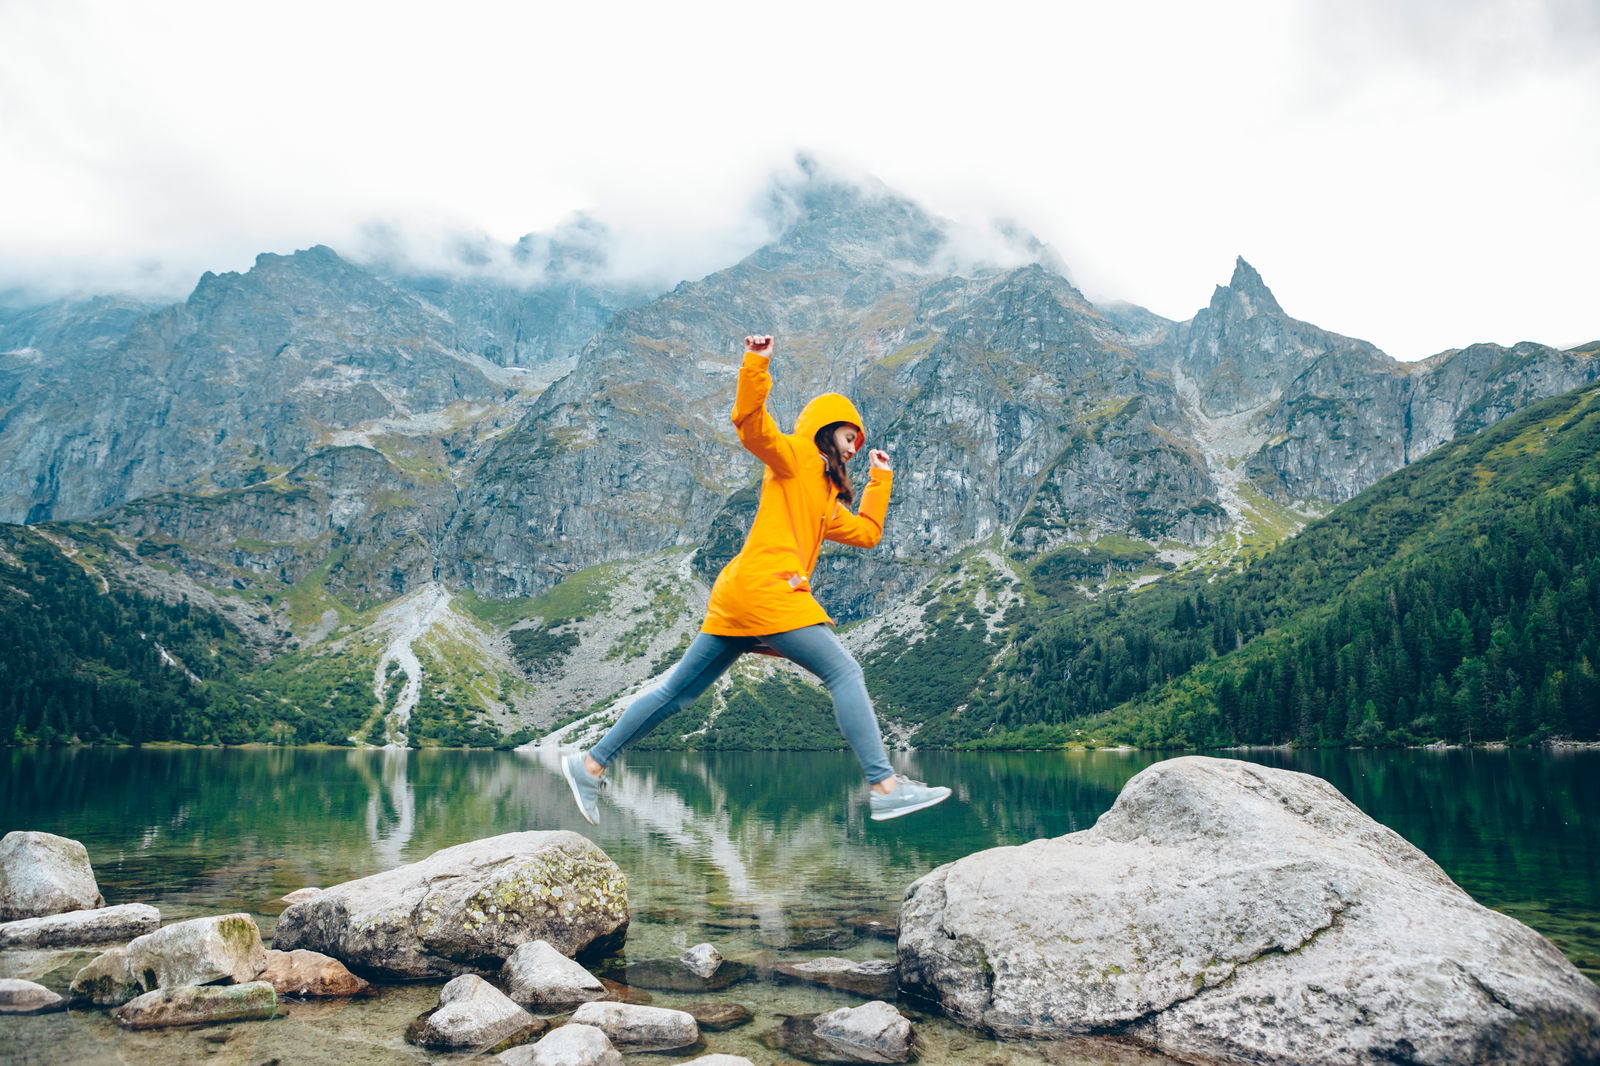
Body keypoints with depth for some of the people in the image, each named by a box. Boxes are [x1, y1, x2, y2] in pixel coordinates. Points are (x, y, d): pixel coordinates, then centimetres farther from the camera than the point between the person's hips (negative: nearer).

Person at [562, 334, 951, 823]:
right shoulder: (793, 455, 3)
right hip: (765, 588, -10)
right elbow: (750, 423, -12)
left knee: (677, 692, 11)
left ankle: (590, 764, 16)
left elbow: (866, 532, 30)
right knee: (845, 674, -8)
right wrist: (756, 364, -23)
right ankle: (884, 786, -9)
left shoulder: (827, 496, 28)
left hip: (738, 600, 10)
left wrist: (879, 480, 32)